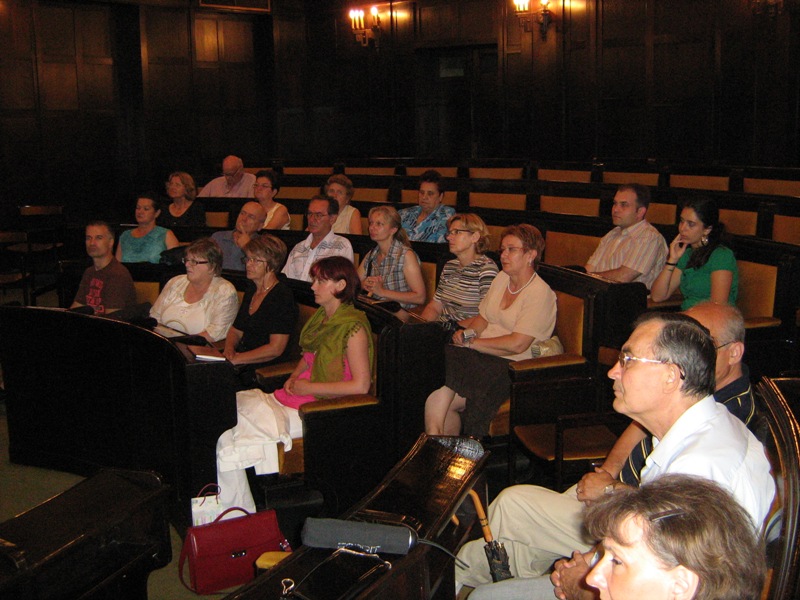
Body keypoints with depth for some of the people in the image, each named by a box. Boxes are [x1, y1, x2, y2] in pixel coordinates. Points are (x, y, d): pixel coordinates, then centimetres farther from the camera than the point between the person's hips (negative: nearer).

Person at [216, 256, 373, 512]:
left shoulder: (353, 326, -13)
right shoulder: (321, 316, 13)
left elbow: (361, 385, -18)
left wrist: (308, 387, -13)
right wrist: (294, 377, 7)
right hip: (290, 398, 9)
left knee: (229, 437, -17)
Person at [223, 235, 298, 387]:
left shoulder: (282, 296, -12)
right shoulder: (251, 292, 16)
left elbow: (275, 349, -18)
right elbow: (235, 330, 23)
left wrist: (236, 359, -18)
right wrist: (229, 350, 0)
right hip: (243, 365, 8)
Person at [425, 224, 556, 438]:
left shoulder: (540, 294, -9)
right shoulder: (502, 278, 16)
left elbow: (517, 344, -17)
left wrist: (472, 342, -11)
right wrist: (469, 332, -3)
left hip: (511, 366, -7)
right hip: (481, 356, 7)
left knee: (437, 401, -23)